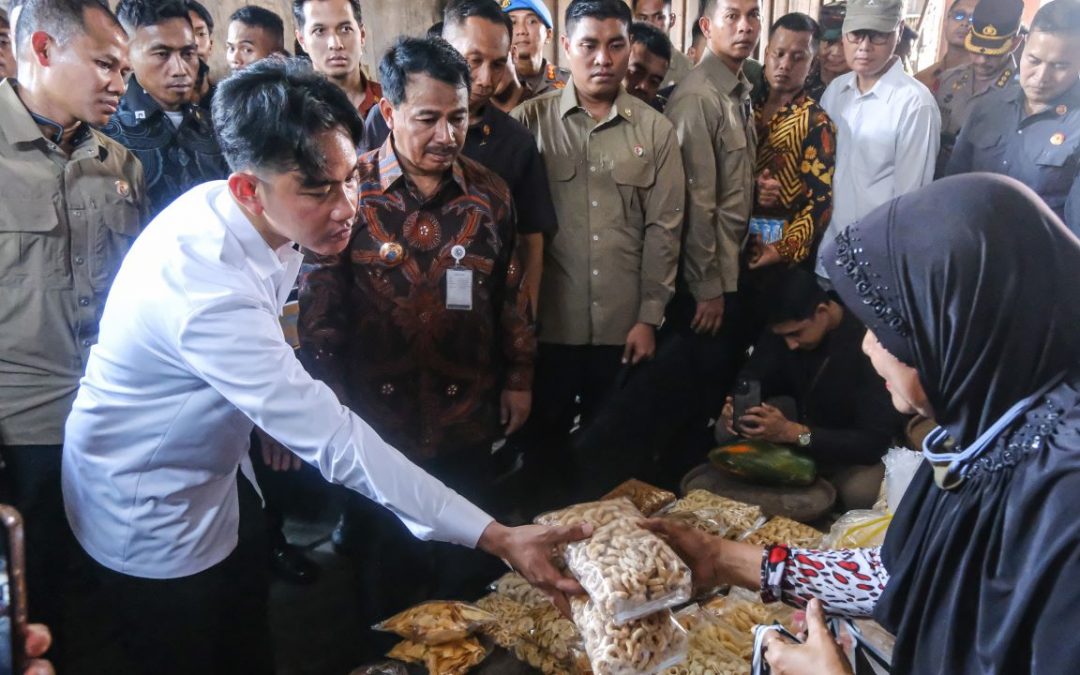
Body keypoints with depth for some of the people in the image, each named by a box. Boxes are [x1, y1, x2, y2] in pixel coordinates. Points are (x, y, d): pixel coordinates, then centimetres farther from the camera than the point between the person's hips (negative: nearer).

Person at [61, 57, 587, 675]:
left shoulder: (232, 210, -12)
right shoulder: (208, 290, -38)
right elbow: (334, 441, -38)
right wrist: (496, 536, -37)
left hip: (216, 480, 7)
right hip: (152, 529, -7)